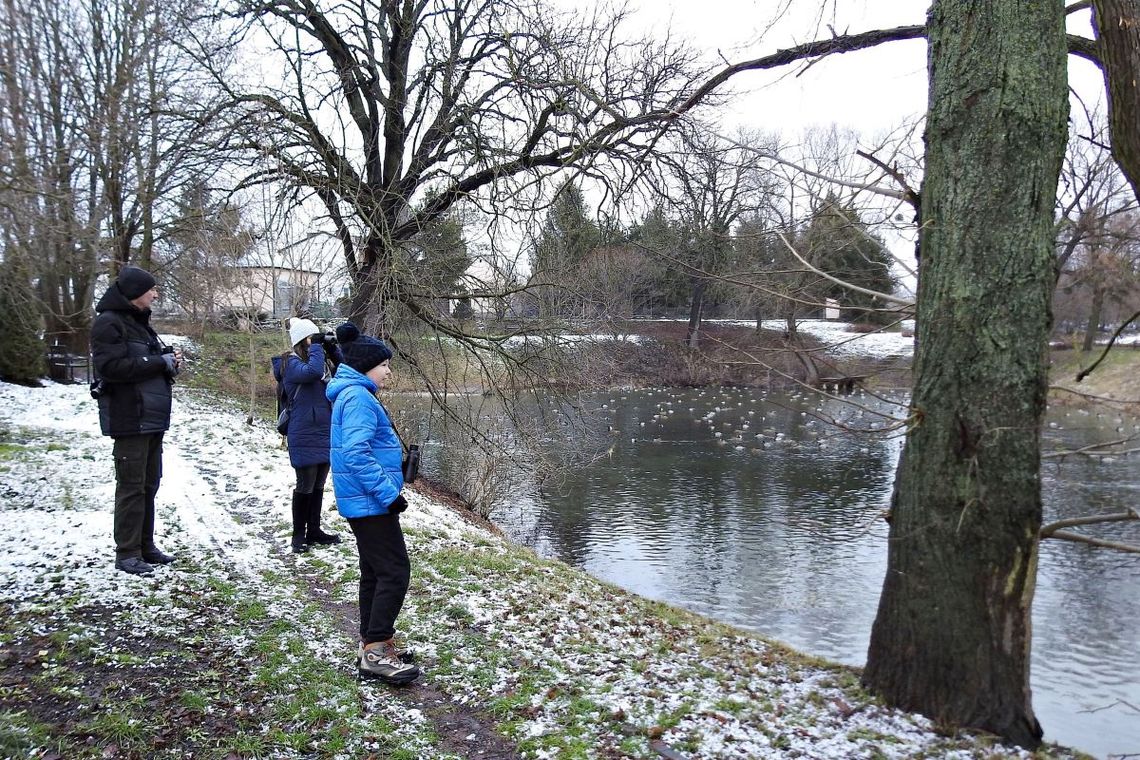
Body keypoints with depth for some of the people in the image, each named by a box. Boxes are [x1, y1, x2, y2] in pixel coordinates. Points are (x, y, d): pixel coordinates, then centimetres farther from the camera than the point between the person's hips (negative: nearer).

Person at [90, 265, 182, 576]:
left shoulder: (139, 322, 17)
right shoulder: (109, 323, -10)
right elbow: (111, 366, -21)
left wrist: (170, 361, 3)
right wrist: (161, 362, -18)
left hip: (152, 418, 9)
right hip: (130, 419, -9)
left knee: (149, 484, 13)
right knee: (132, 486, -4)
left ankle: (145, 546, 22)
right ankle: (127, 553, 4)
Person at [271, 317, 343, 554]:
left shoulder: (323, 360, 11)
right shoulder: (291, 363, -10)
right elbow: (312, 372, -30)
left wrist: (333, 351, -3)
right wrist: (316, 347, -18)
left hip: (326, 432, 7)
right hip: (305, 435, -7)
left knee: (318, 485, 14)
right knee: (305, 486, 0)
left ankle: (314, 530, 24)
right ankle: (299, 534, 12)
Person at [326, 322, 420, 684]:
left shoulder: (353, 394, 15)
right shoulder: (358, 397, -17)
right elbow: (357, 453, -26)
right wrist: (389, 493, -24)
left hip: (364, 502, 11)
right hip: (371, 503, -11)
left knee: (374, 573, 16)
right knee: (395, 572, -8)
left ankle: (372, 646, 24)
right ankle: (376, 651, -5)